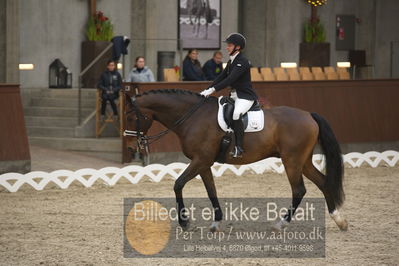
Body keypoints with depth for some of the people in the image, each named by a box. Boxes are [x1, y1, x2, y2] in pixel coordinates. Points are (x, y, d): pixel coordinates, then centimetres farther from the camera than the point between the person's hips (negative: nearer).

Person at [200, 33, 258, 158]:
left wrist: (213, 89, -29)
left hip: (246, 97, -10)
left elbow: (230, 79, -24)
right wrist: (208, 90, 2)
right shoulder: (231, 62, 13)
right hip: (235, 95, 10)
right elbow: (221, 77, 13)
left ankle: (239, 147, -33)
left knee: (236, 114, -33)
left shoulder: (242, 62, -15)